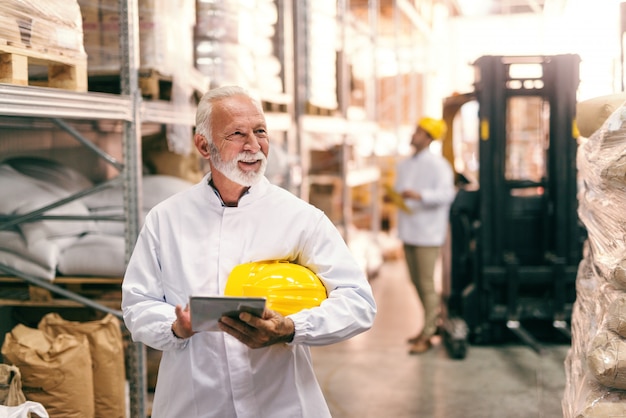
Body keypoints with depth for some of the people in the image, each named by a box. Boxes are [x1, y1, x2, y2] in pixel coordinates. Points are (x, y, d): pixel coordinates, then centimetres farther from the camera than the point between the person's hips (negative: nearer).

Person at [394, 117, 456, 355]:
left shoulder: (437, 165, -9)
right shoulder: (404, 165, 15)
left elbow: (446, 194, -21)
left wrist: (418, 195, -32)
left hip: (428, 233, -8)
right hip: (408, 230, 8)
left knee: (426, 284, -5)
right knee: (416, 282, 12)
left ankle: (427, 335, 1)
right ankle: (432, 322, 27)